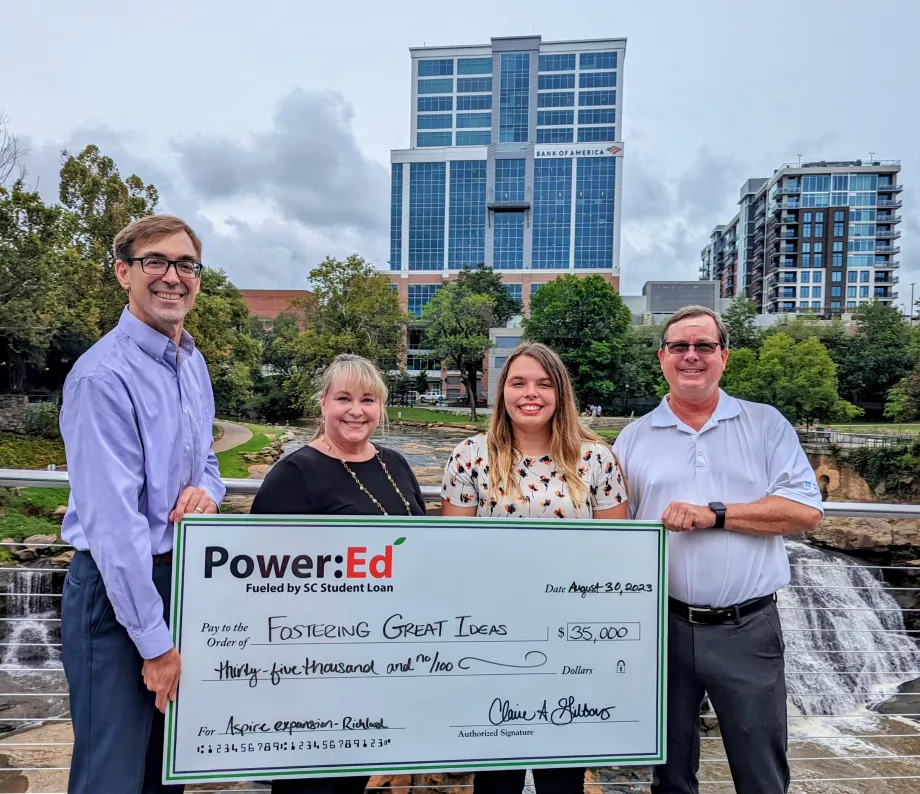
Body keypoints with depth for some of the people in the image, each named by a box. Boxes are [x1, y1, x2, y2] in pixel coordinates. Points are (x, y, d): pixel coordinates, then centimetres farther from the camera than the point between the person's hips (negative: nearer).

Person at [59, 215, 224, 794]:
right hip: (119, 589, -7)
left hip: (185, 576, 7)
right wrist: (156, 643, -18)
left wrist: (208, 491, -7)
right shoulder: (105, 376, -19)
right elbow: (114, 522, -22)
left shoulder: (193, 362, 6)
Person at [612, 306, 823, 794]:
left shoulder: (766, 425, 3)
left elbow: (806, 511, -6)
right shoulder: (633, 438, 5)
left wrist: (714, 514, -17)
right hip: (663, 624, 1)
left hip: (748, 627, -1)